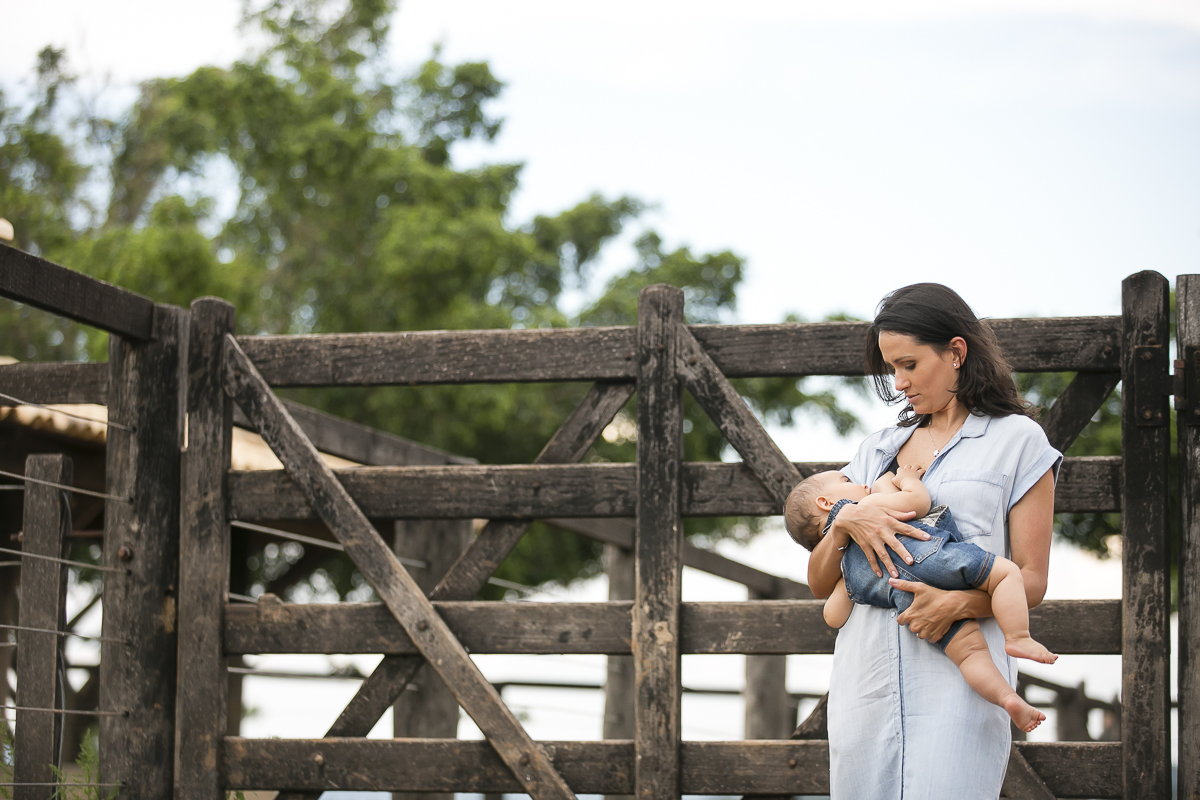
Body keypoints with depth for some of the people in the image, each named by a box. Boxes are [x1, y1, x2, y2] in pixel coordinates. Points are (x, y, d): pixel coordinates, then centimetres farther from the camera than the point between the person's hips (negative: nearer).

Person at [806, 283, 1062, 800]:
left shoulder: (1016, 441, 7)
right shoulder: (878, 449, 20)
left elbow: (1031, 581, 1)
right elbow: (820, 583, 16)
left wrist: (960, 602, -18)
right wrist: (844, 523, -5)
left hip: (957, 679, -4)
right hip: (866, 675, 4)